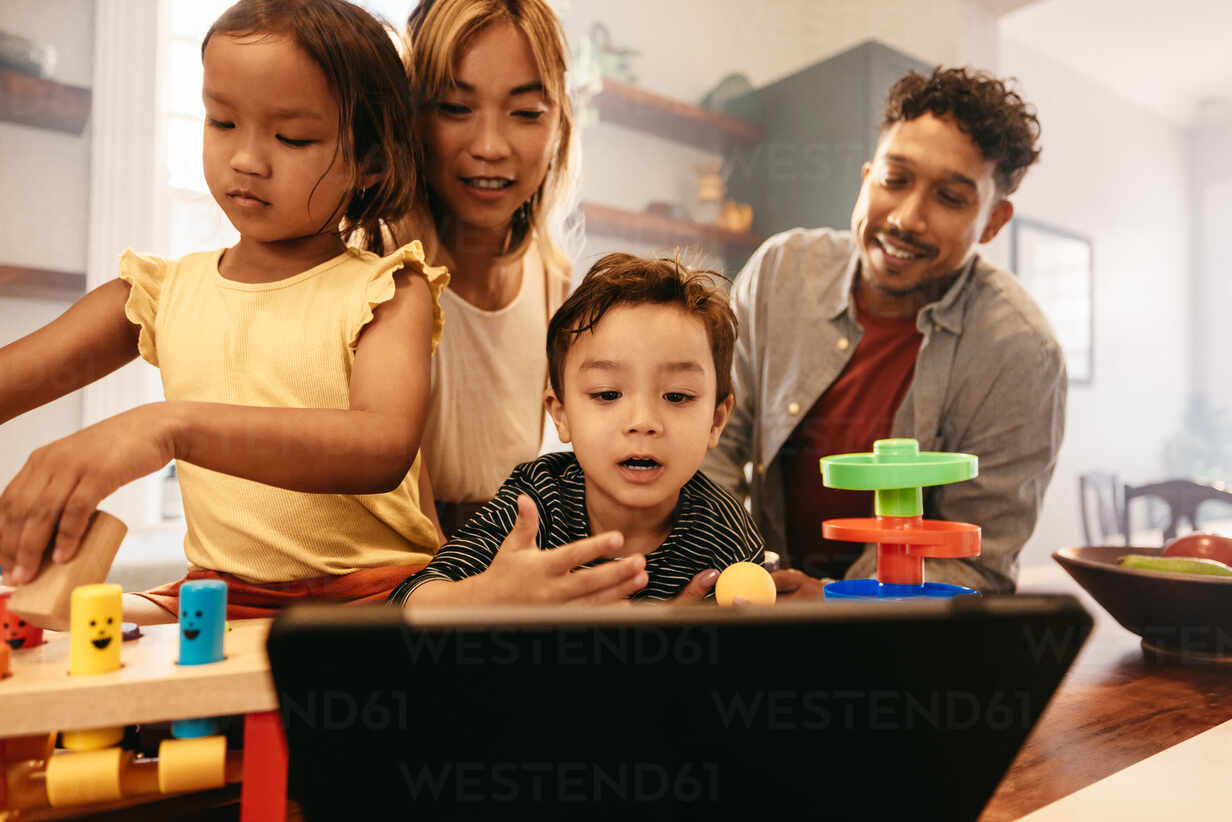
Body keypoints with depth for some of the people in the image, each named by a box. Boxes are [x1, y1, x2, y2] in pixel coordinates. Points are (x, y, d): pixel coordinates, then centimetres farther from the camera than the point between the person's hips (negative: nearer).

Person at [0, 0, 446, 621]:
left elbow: (386, 450, -24)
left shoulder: (386, 291, -4)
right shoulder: (162, 291, 11)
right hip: (216, 590, 4)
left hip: (372, 591, -4)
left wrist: (172, 425, -35)